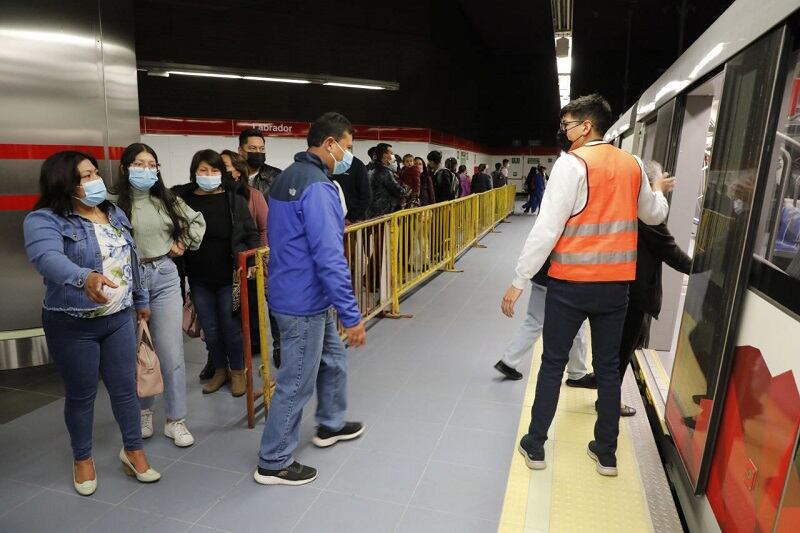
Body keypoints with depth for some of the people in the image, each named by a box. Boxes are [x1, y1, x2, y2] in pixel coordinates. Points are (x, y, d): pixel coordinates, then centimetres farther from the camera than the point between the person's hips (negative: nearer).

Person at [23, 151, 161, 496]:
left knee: (125, 388, 11)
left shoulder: (114, 213, 7)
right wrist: (85, 277, -53)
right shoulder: (44, 220, -13)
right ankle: (82, 458, 32)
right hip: (73, 326, -4)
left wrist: (140, 300, 20)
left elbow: (130, 261, 15)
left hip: (119, 318, 5)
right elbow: (47, 257, -34)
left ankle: (133, 450, 29)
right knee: (81, 394, 10)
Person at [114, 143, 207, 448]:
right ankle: (143, 411, 33)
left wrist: (183, 244, 10)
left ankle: (175, 420, 12)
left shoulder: (167, 201, 7)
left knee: (171, 351, 1)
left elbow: (198, 221, 20)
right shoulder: (115, 204, -6)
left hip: (164, 277, 2)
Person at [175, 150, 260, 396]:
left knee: (231, 325, 7)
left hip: (230, 276, -2)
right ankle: (220, 370, 33)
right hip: (199, 279, 3)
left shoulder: (234, 198, -5)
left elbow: (252, 234, -3)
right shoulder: (183, 199, 0)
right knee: (210, 328, 13)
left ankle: (238, 371, 27)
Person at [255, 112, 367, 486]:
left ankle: (330, 425, 43)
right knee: (296, 383, 4)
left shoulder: (288, 176, 11)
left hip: (307, 296, 10)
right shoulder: (316, 186, -22)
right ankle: (273, 463, 21)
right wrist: (352, 316, -23)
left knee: (333, 359, 24)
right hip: (304, 301, -10)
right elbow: (330, 258, -28)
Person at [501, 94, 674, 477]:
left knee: (552, 364, 9)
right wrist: (658, 192, 44)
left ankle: (535, 446, 20)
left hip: (571, 282, -5)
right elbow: (654, 215, 22)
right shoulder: (632, 164, 7)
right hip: (615, 283, 5)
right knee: (608, 367, 15)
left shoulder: (572, 163, -11)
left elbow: (547, 228, -17)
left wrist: (518, 281, -13)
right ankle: (606, 452, 26)